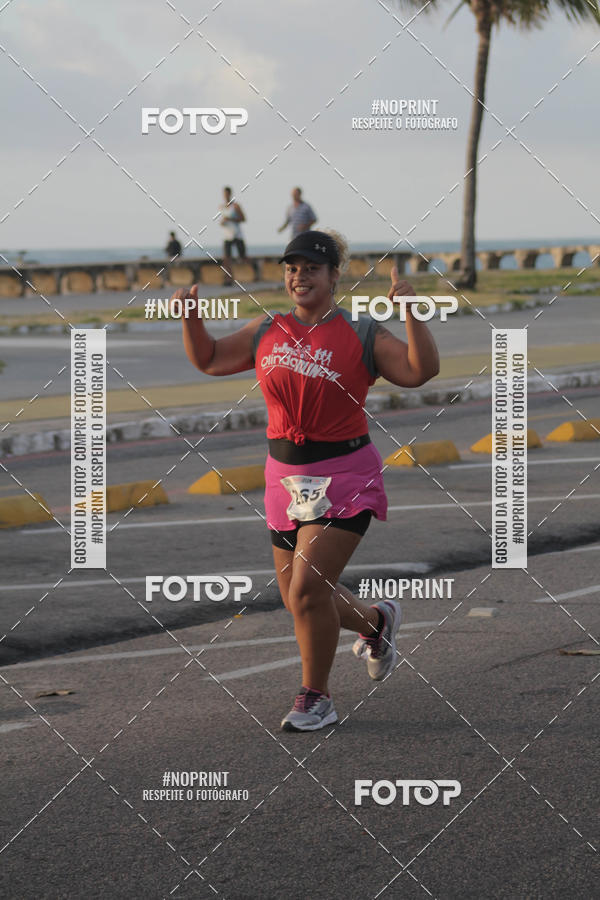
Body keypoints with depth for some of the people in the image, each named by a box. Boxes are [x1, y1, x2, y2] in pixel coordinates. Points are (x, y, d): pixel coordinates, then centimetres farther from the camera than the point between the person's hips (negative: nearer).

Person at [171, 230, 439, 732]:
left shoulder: (362, 336, -4)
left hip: (343, 476, -6)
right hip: (287, 477, 6)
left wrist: (410, 312, -25)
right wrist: (191, 318, 3)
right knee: (299, 599, 12)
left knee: (308, 589, -17)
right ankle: (375, 621, 42)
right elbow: (209, 360, 19)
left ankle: (316, 698, 0)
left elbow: (420, 371, -14)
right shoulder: (265, 333, 9)